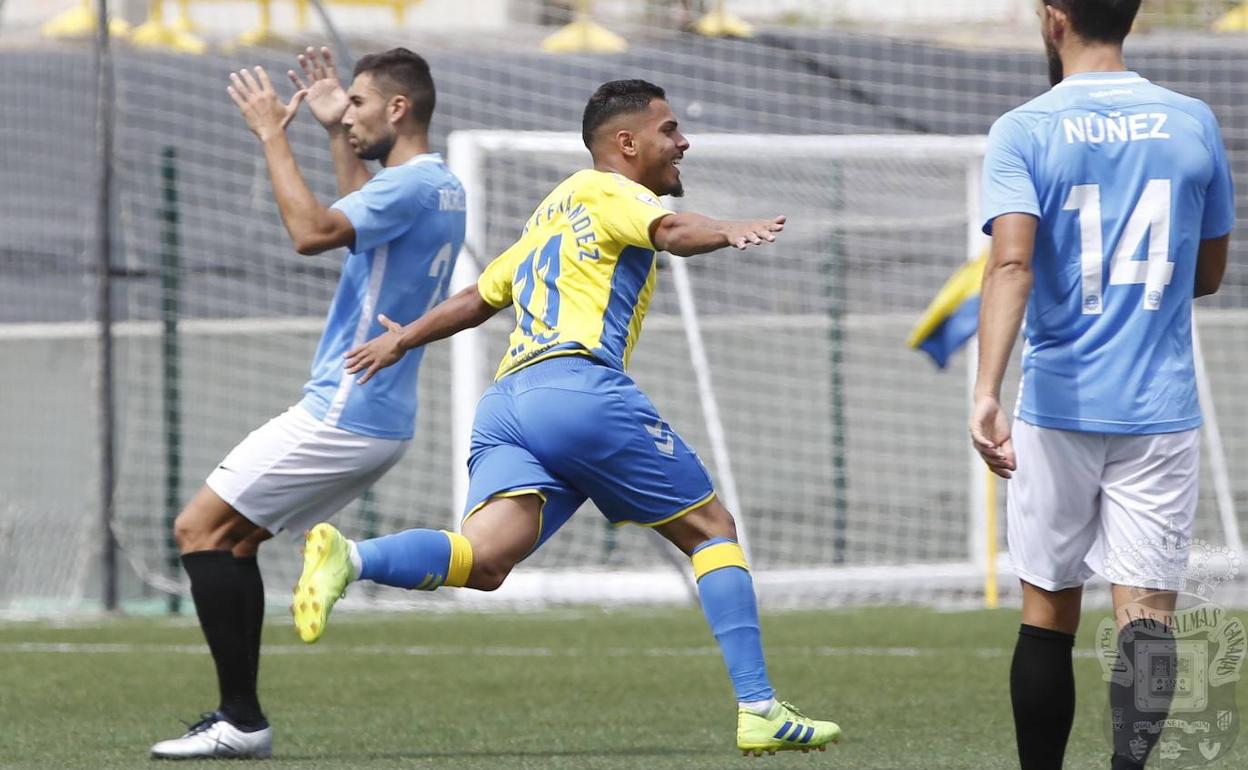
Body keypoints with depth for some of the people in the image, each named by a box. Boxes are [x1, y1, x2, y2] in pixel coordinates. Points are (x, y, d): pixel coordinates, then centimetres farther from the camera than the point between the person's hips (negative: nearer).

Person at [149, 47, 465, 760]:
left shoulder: (410, 185, -17)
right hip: (379, 419, 10)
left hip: (342, 416, -10)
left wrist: (274, 135, -23)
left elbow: (313, 232, -32)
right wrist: (336, 135, 32)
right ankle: (239, 719, 11)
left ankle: (242, 718, -13)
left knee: (200, 528, -8)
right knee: (236, 538, 15)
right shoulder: (442, 190, 15)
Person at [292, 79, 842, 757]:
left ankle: (350, 558, -40)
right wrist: (726, 233, -33)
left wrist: (403, 340, 50)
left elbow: (479, 297, 39)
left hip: (504, 402, 7)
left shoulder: (551, 215, 32)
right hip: (578, 384, -7)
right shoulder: (609, 191, 7)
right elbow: (670, 231, -15)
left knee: (485, 559, -15)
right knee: (710, 529, 5)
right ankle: (758, 710, -2)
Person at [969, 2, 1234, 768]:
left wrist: (987, 392, -27)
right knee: (1146, 612, -6)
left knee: (1048, 613, 13)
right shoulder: (1193, 124, 5)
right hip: (1162, 411, 1)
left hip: (1059, 407, -1)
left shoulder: (1024, 131, -4)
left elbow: (1013, 262, -19)